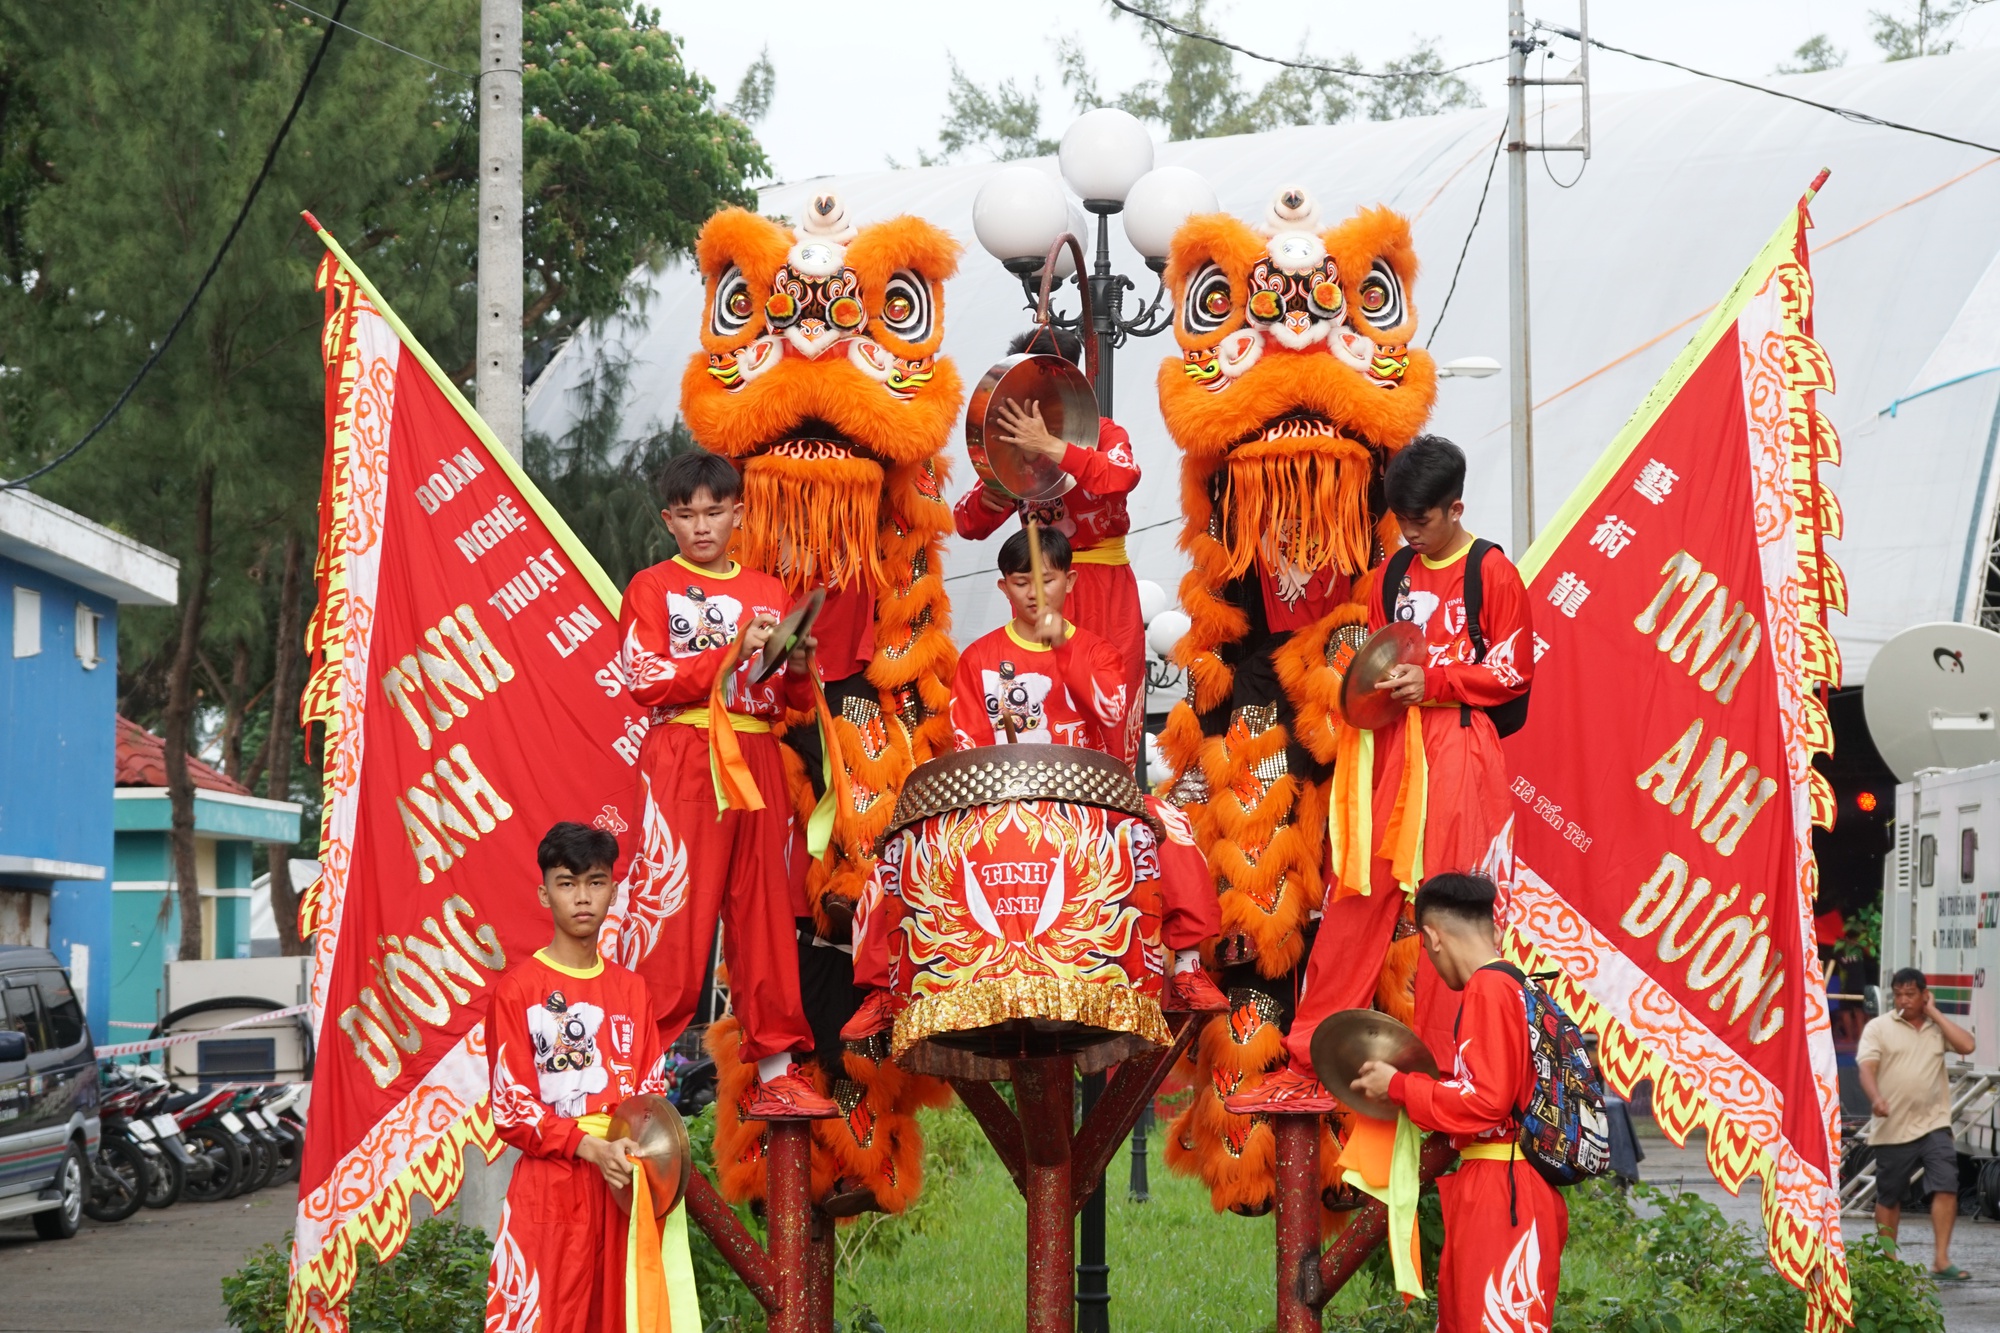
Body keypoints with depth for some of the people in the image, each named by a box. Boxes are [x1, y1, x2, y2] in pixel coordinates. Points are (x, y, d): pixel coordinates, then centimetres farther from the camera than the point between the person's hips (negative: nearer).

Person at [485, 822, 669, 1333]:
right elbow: (511, 1109, -6)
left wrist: (642, 1152, -8)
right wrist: (592, 1148, -18)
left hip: (626, 1184, 5)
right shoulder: (517, 989, -2)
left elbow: (651, 1093, 13)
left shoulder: (631, 991, 13)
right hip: (551, 1188, -4)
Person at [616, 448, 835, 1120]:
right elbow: (646, 681, -10)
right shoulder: (652, 587, 4)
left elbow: (795, 701, 16)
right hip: (681, 762, -5)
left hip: (755, 762, 5)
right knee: (670, 914, -10)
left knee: (766, 912, 5)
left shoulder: (767, 592, 17)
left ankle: (775, 1073, 9)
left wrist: (797, 669, -6)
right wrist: (731, 656, -17)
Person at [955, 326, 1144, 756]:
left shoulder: (1103, 432, -1)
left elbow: (1123, 476, -27)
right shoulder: (1015, 446, 6)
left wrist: (1050, 448, -37)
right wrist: (987, 498, -23)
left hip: (1105, 589, -2)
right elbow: (967, 524, 1)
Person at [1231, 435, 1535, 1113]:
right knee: (1355, 900, 1)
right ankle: (1309, 1062, 4)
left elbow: (1513, 674, -3)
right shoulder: (1394, 574, 15)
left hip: (1458, 746, -5)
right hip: (1390, 745, 5)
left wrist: (1433, 684, -13)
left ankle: (1437, 1067, 1)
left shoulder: (1493, 572, -1)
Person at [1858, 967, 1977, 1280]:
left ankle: (1941, 1260, -13)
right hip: (1893, 1127, -1)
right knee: (1889, 1196, 7)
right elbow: (1866, 1067, -10)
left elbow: (1967, 1045, -6)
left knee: (1946, 1186, -14)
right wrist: (1876, 1098, -29)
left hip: (1934, 1122, 1)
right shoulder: (1878, 1027, 2)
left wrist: (1933, 1013, -2)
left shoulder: (1937, 1027, 11)